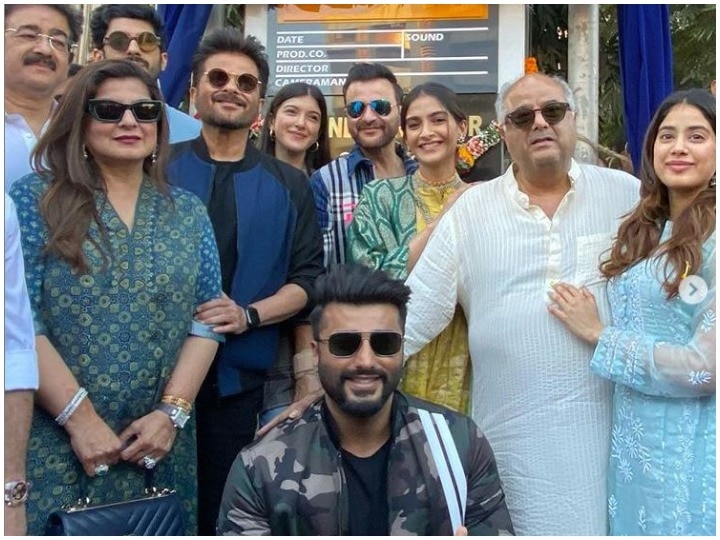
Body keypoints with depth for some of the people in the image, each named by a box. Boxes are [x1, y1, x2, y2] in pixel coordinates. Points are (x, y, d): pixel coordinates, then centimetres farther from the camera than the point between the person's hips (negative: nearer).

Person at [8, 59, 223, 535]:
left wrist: (172, 411, -8)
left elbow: (207, 321, 3)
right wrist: (80, 418, -14)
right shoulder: (35, 200, -2)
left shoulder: (188, 213, 8)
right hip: (55, 441, -3)